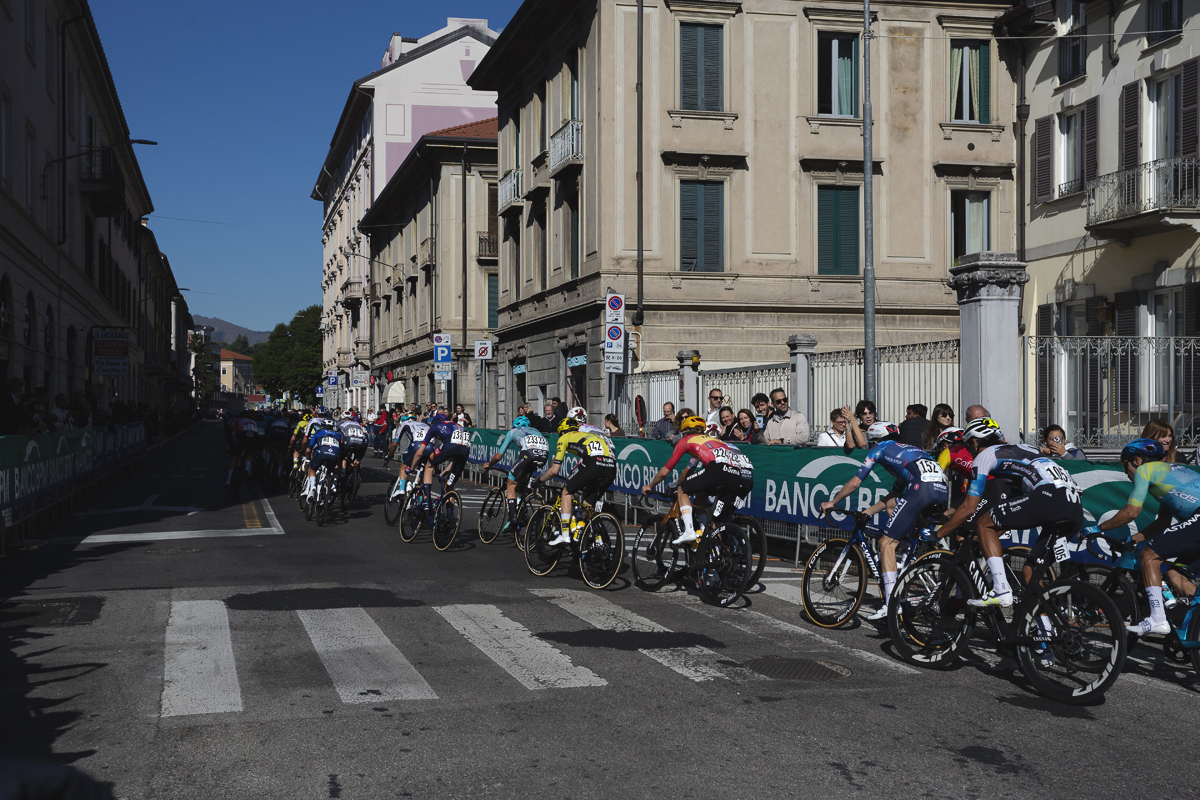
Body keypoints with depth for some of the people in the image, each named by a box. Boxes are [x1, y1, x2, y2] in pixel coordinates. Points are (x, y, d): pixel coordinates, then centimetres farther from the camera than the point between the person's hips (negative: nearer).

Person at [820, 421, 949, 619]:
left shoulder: (881, 448, 22)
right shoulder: (907, 450, 42)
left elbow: (853, 484, 21)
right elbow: (892, 497, 43)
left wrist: (832, 502, 34)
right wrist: (866, 513, 45)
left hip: (921, 487, -8)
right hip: (943, 489, 8)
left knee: (887, 543, -4)